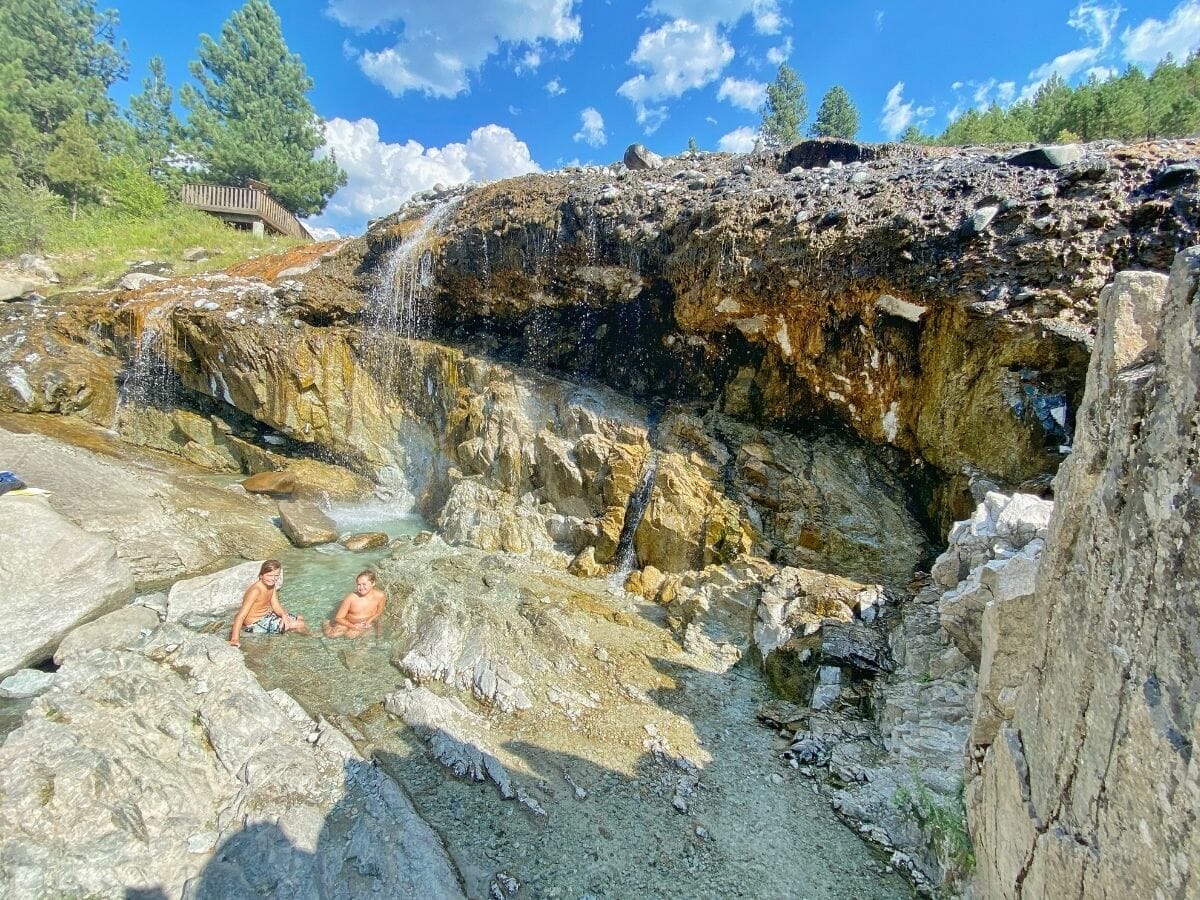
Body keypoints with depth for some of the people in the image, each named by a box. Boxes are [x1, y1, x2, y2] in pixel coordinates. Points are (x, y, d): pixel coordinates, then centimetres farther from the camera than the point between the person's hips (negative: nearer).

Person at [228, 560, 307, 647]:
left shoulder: (272, 586, -4)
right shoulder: (256, 590, -30)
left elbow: (276, 605, -2)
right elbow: (241, 615, -34)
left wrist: (284, 614, -23)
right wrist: (235, 638, -41)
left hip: (266, 615, 9)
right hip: (255, 624, -9)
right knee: (299, 625, -5)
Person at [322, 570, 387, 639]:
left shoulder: (380, 596, -23)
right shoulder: (351, 598, -26)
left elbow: (379, 612, -2)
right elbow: (339, 618, -16)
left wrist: (369, 621, -16)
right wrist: (353, 626, -22)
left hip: (364, 625, 0)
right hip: (349, 623, 0)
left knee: (350, 634, -24)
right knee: (330, 633, -17)